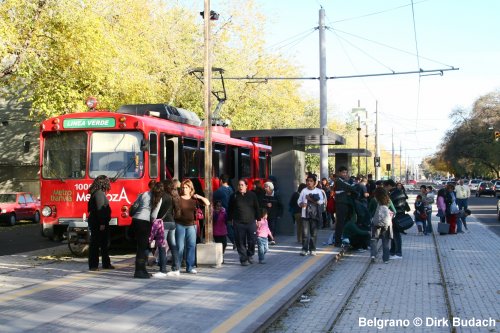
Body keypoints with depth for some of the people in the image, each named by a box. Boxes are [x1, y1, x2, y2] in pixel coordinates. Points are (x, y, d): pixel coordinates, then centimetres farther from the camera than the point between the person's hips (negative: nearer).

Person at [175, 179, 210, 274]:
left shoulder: (194, 199, 6)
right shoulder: (178, 198, -3)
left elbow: (207, 203, 4)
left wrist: (200, 197, -7)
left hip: (191, 224, 3)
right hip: (180, 224, -3)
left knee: (191, 246, 2)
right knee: (180, 247, -1)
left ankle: (190, 267, 10)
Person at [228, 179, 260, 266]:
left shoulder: (252, 195, 5)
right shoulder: (234, 196, 3)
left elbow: (256, 208, 9)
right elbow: (230, 209, 8)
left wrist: (257, 219, 6)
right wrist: (230, 220, 5)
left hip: (251, 222, 1)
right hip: (238, 223, -1)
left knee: (252, 241, 2)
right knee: (241, 242, -1)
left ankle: (250, 255, 25)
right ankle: (243, 259, 8)